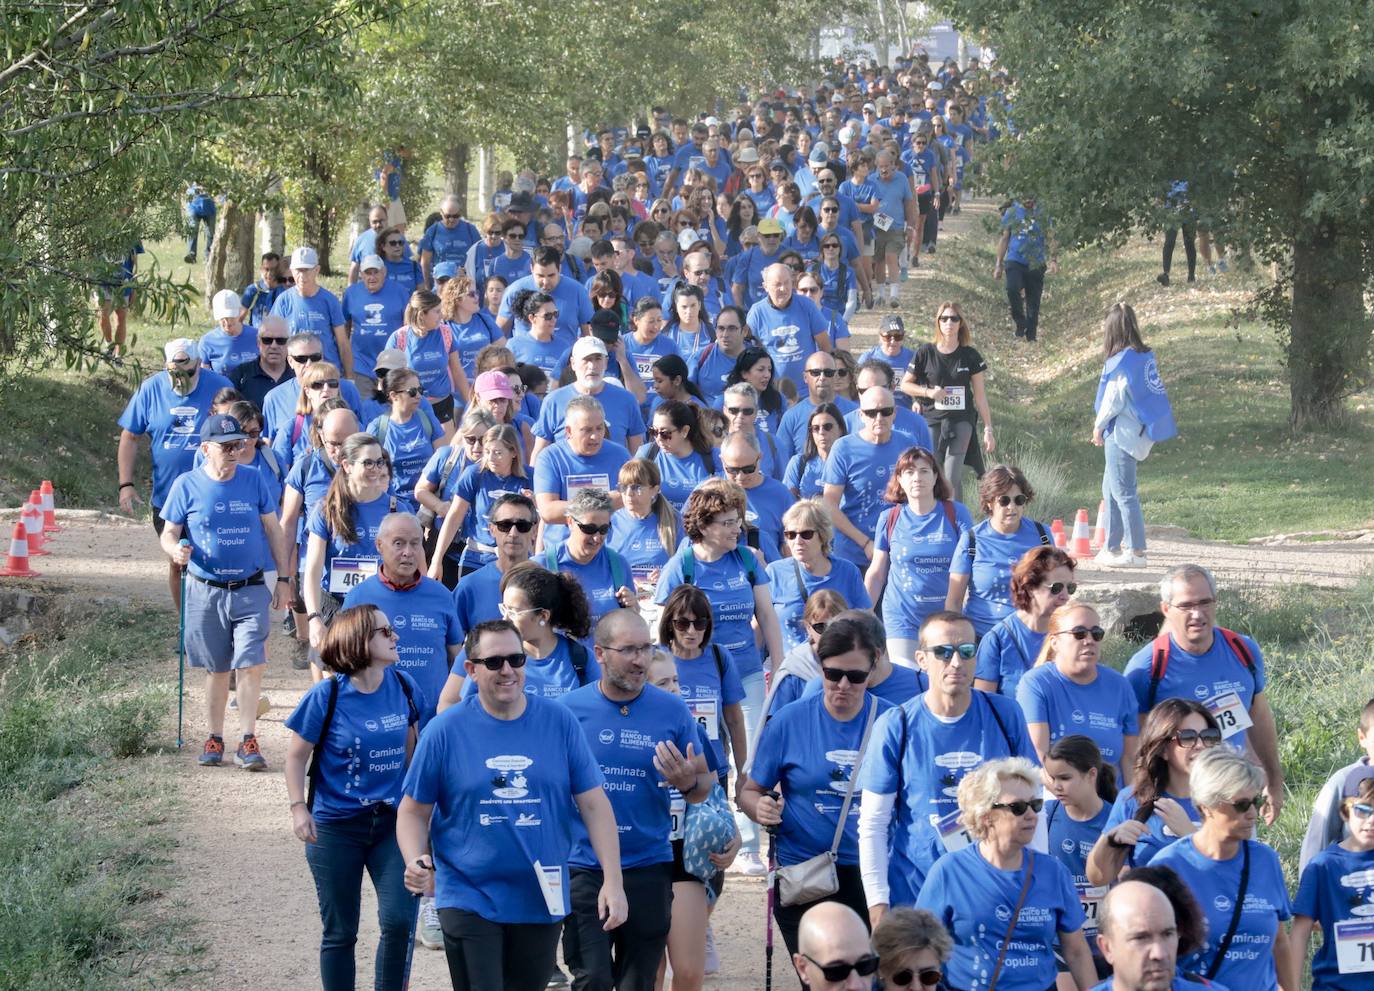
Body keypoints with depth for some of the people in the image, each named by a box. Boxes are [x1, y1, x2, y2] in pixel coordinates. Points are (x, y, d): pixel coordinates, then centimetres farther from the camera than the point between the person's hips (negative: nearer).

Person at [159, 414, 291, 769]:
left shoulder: (255, 481, 2)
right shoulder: (187, 485, -2)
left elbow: (273, 530, 10)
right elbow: (169, 532, 3)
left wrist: (283, 579, 8)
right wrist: (175, 550, -21)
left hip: (251, 590, 0)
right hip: (205, 591, 0)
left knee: (250, 665, -11)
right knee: (217, 669, 9)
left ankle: (248, 742, -7)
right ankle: (214, 739, 22)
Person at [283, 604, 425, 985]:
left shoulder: (403, 687, -1)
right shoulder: (327, 695, -12)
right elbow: (296, 755, -3)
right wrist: (299, 808, -12)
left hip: (392, 821, 2)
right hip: (336, 827, -2)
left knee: (398, 921, -11)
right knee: (340, 932, 7)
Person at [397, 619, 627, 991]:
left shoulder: (560, 723, -1)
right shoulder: (445, 730, -4)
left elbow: (594, 804, 1)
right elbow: (413, 811, 2)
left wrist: (612, 881, -5)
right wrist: (416, 862, -17)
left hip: (542, 902, 2)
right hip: (468, 901, -2)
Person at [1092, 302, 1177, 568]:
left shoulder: (1121, 361, -17)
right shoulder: (1146, 356, 8)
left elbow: (1114, 398, -14)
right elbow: (1145, 394, 11)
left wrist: (1099, 426, 2)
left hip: (1122, 434, -9)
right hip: (1139, 432, 9)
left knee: (1123, 492, -5)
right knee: (1111, 490, 19)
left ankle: (1136, 551, -5)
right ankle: (1112, 547, 24)